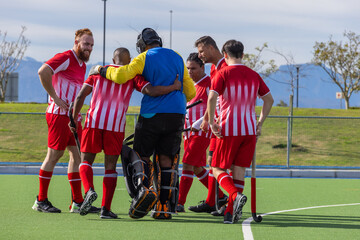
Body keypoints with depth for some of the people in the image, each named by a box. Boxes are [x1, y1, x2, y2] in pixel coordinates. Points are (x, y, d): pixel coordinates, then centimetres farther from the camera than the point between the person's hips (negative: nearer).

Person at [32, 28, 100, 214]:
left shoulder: (82, 65, 19)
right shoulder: (65, 58, -9)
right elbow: (43, 72, -24)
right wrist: (56, 98, -21)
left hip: (73, 116, 9)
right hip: (59, 114, -9)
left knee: (77, 155, 5)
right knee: (54, 155, -5)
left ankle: (77, 202, 7)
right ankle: (41, 201, 3)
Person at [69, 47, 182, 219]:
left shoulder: (99, 72, 15)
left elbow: (80, 97, 8)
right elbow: (151, 91, -7)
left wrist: (73, 119, 15)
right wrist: (174, 87, 4)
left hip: (93, 122, 1)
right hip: (116, 125, -1)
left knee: (86, 161, 12)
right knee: (110, 166, 9)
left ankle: (89, 190, -18)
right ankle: (106, 208, 0)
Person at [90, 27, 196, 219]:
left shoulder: (144, 58, 1)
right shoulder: (177, 58, 15)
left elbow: (121, 76, -15)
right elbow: (190, 92, 19)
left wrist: (102, 70, 3)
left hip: (152, 115, -3)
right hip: (176, 116, 3)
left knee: (142, 155, 7)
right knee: (166, 160, 5)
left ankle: (144, 189, -18)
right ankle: (164, 206, 0)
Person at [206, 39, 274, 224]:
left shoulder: (223, 73, -4)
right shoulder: (254, 75, 10)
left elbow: (212, 98, -17)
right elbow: (269, 100, 16)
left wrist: (211, 122, -10)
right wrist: (260, 123, 20)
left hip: (229, 130, -4)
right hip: (249, 129, 4)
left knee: (218, 169, 4)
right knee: (239, 170, 8)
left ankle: (236, 195, -22)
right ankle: (231, 212, 4)